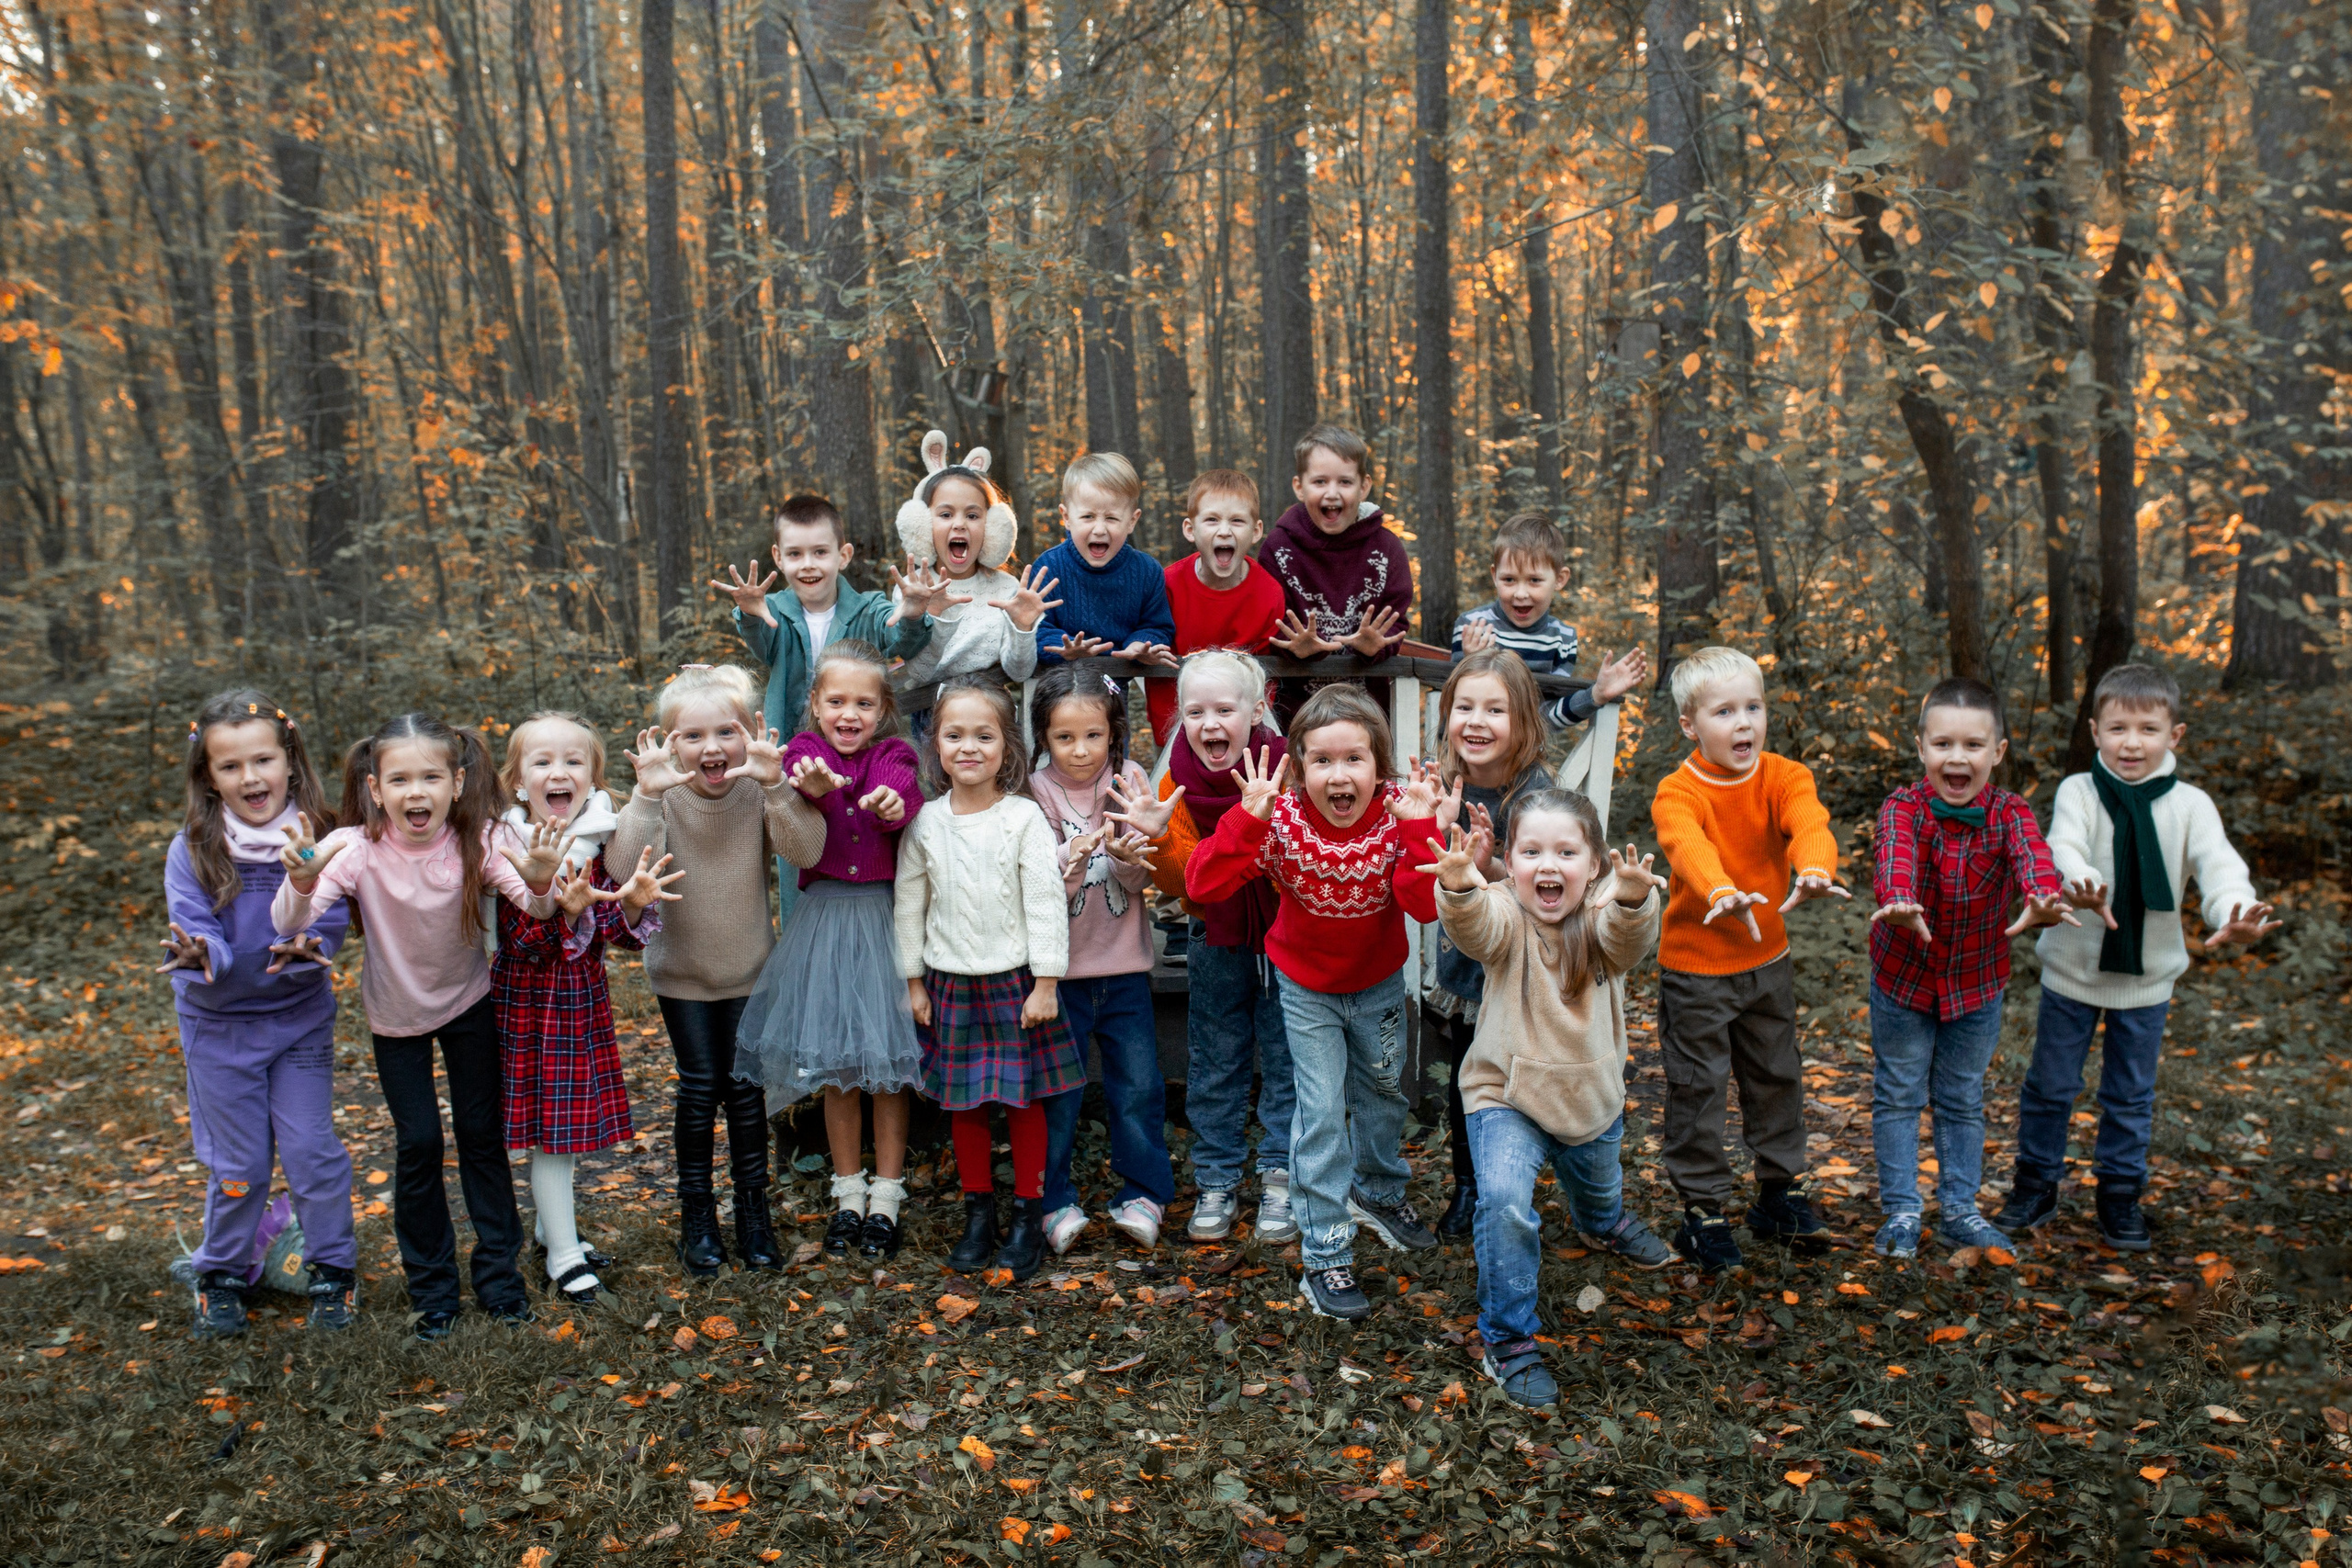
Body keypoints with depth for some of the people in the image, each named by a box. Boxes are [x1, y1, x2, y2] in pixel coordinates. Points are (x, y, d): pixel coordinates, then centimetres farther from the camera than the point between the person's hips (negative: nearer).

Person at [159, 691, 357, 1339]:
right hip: (219, 1024, 0)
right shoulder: (192, 850, -14)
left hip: (301, 1019, 0)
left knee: (312, 1151, 4)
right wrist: (201, 958, -39)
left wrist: (303, 952, -34)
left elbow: (330, 925, -13)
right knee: (237, 1164, 10)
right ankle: (223, 1275, 32)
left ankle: (333, 1268, 24)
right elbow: (194, 934, -17)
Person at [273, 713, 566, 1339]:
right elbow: (289, 925, -33)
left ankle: (498, 1268, 25)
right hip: (396, 1012, 0)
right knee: (418, 1143, 1)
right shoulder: (357, 848, -25)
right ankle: (431, 1282, 21)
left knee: (482, 1131, 7)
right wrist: (302, 881, -54)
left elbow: (535, 908, -33)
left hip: (469, 1002, 1)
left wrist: (539, 883, -55)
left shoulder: (476, 841, -23)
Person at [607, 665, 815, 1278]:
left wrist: (775, 786, -45)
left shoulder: (759, 792, -16)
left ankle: (753, 1208, 24)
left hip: (749, 967, 1)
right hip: (682, 970, -1)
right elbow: (624, 867, -32)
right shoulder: (663, 799, -17)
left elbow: (803, 853, -32)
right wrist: (645, 796, -43)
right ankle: (696, 1213, 21)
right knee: (700, 1087, 1)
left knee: (745, 1085, 6)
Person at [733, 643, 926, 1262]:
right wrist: (815, 791, -43)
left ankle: (885, 1198, 17)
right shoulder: (804, 754, -1)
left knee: (890, 1056, 4)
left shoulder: (894, 756, -2)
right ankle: (848, 1193, 25)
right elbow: (805, 849, -21)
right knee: (836, 1065, 10)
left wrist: (892, 804, -51)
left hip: (886, 914, -1)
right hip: (825, 915, 1)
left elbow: (900, 798, -27)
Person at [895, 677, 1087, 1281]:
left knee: (1024, 1100, 6)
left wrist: (1045, 985, -10)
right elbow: (909, 904, 8)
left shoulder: (1024, 818, -8)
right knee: (963, 1103, 11)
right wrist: (913, 982, 8)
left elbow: (1046, 902, -8)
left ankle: (1029, 1215, 20)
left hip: (1016, 981, -2)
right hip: (951, 983, 3)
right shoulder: (925, 823, 0)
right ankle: (978, 1212, 26)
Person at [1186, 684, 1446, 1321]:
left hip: (1380, 983, 3)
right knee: (1322, 1113, -4)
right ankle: (1324, 1256, 9)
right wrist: (1247, 817, -43)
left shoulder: (1399, 815, -23)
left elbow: (1425, 905, -34)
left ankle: (1379, 1192, 52)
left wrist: (1421, 828, -43)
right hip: (1307, 988, -3)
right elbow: (1203, 885, -34)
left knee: (1384, 1089, 23)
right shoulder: (1282, 820, -26)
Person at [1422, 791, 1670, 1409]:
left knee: (1598, 1185, 29)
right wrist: (1460, 886, -66)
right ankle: (1508, 1341, -7)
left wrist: (1632, 898, -63)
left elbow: (1630, 936, -39)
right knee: (1504, 1200, -25)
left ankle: (1604, 1225, 68)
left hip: (1592, 1096, 3)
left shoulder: (1603, 921, -16)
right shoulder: (1504, 917, -20)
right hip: (1507, 1092, -3)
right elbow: (1474, 924, -43)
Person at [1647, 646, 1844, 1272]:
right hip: (1694, 968, -4)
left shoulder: (1784, 777, -8)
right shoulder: (1679, 792, -18)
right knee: (1697, 1087, 4)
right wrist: (1721, 891, -61)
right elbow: (1687, 844, -39)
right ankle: (1703, 1209, 18)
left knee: (1777, 1078, 17)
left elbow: (1810, 823, -28)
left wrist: (1814, 871, -52)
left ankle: (1780, 1192, 35)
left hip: (1767, 960, 4)